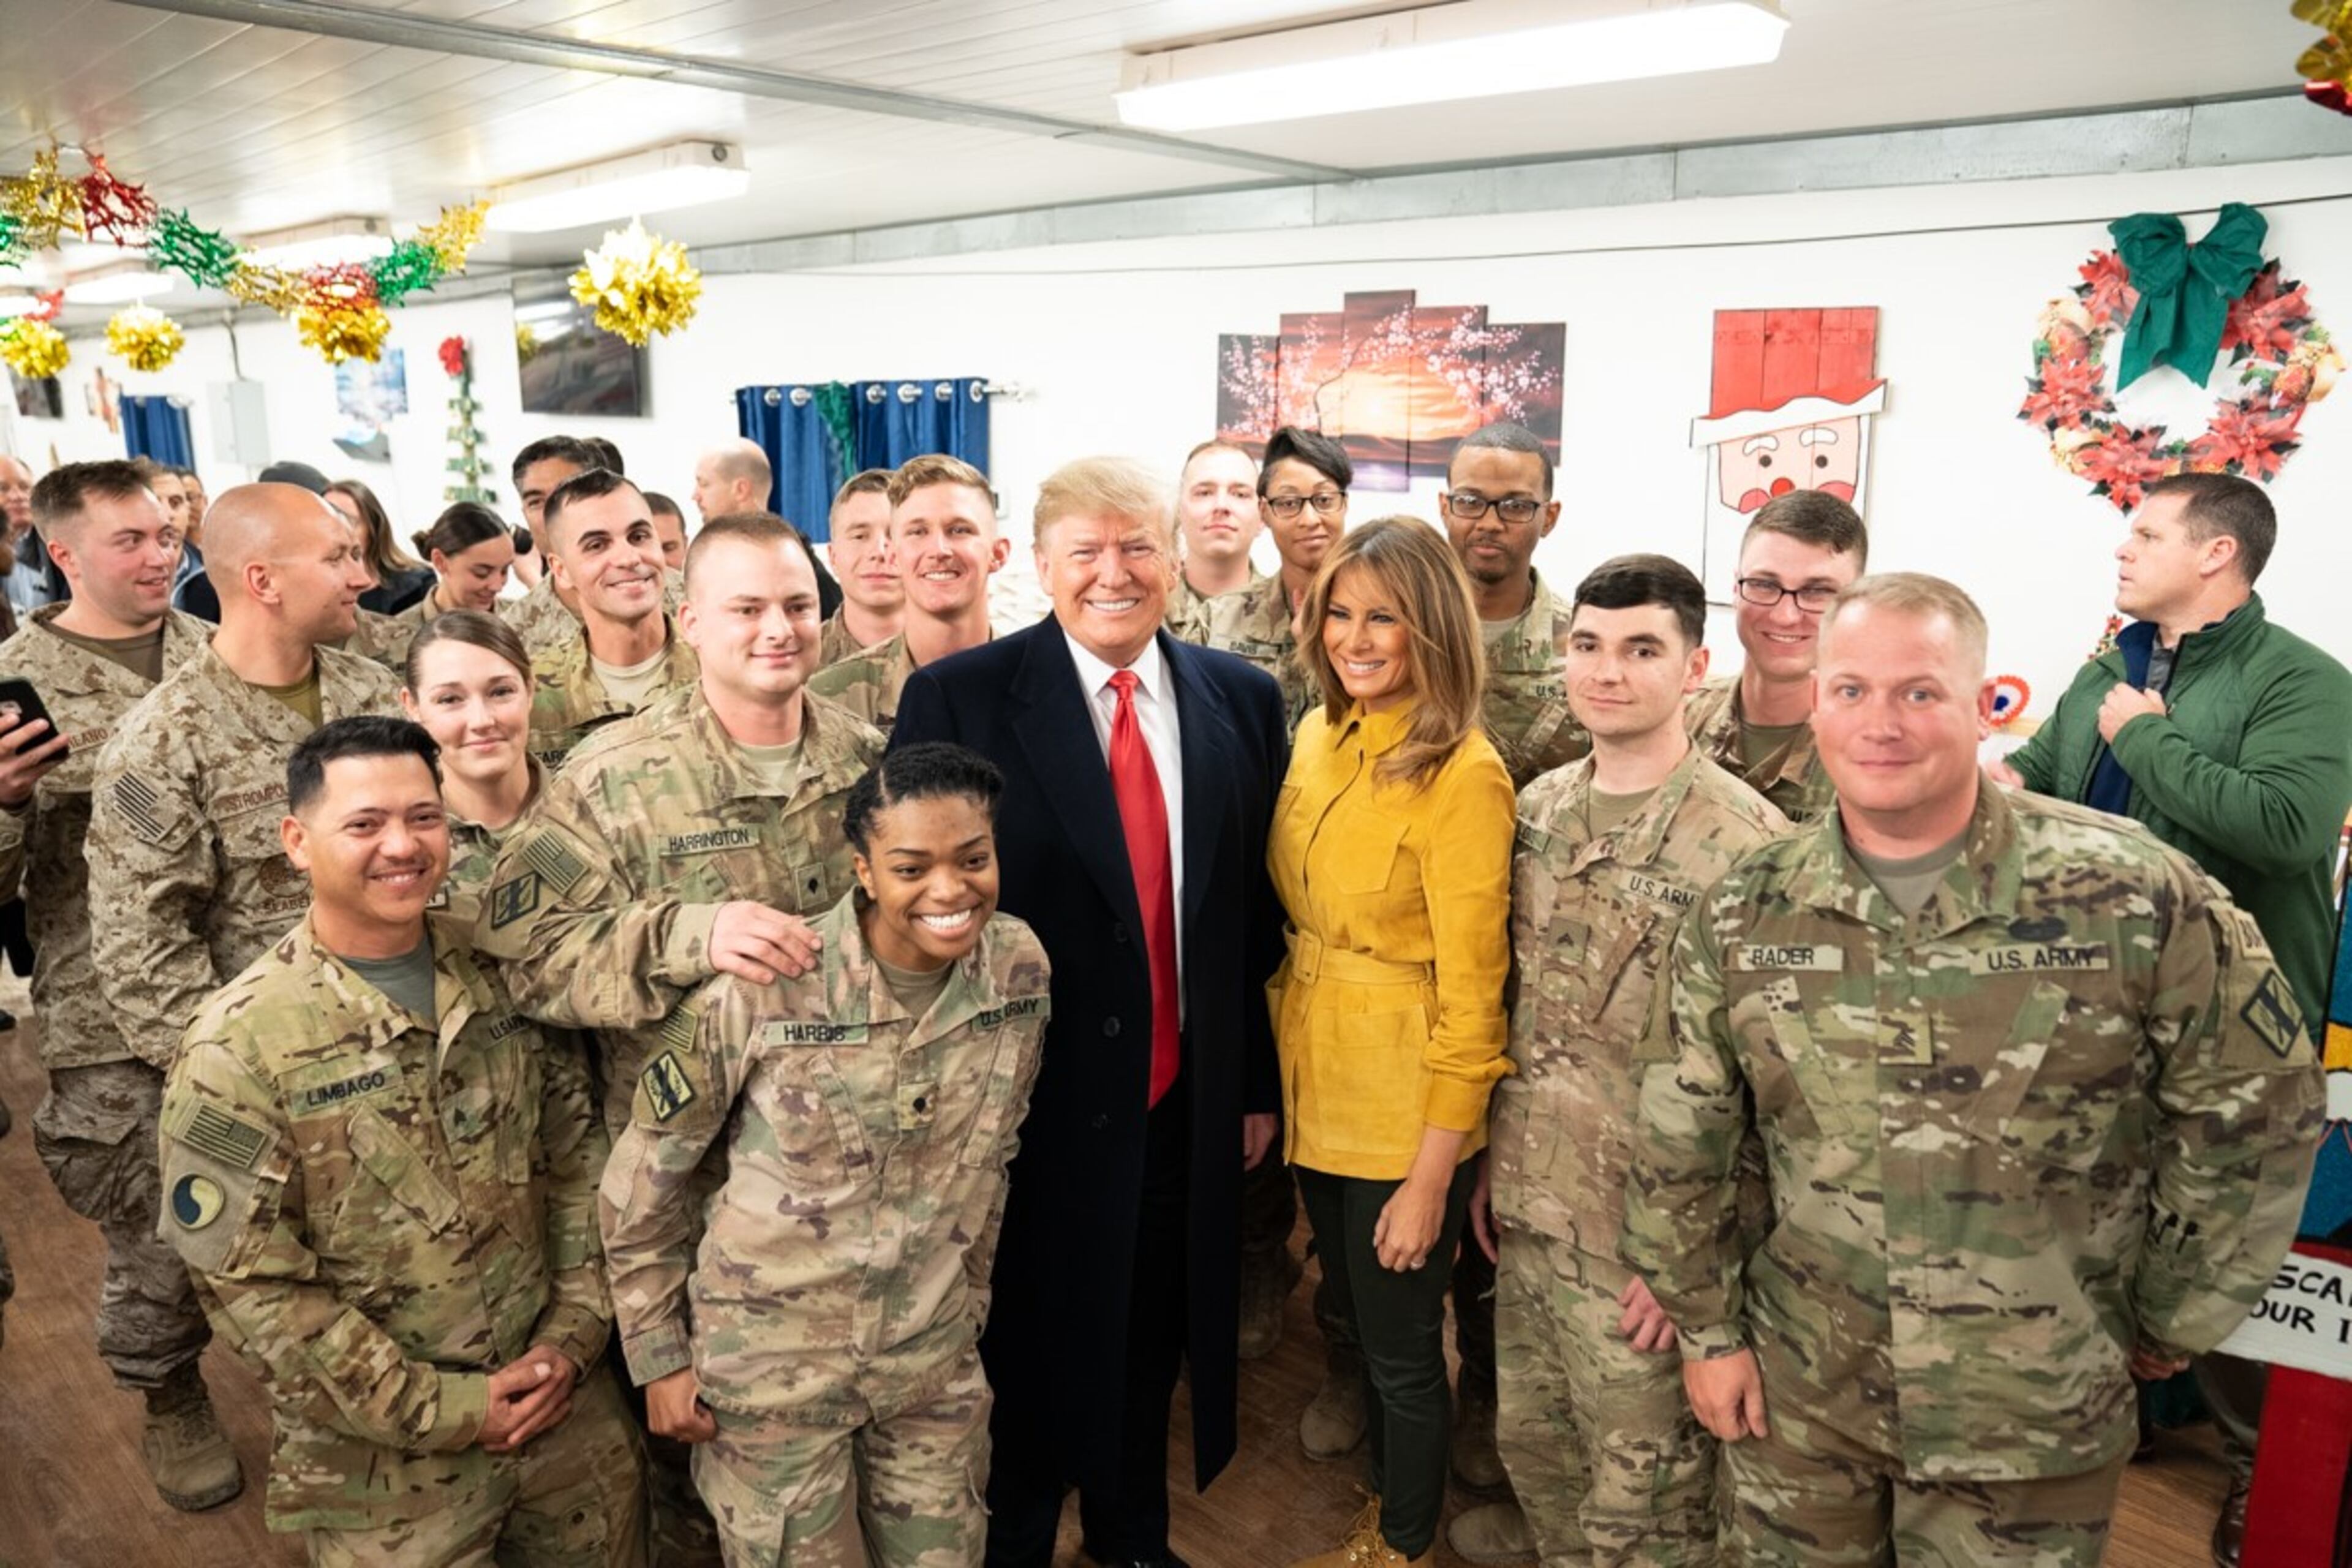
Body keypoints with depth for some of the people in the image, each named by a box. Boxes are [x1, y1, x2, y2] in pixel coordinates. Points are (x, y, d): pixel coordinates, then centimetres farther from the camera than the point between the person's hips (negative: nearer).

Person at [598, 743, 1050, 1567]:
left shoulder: (1020, 969, -9)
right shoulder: (763, 988, -22)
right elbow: (645, 1176, -8)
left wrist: (972, 1306, 13)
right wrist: (658, 1356, -4)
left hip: (936, 1363, 4)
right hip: (770, 1365, -3)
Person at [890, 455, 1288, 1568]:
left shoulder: (1241, 700, 0)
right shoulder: (959, 699, -12)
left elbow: (1256, 908, 5)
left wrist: (1258, 1085, 7)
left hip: (1180, 1104, 4)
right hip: (1031, 1109, -3)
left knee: (1148, 1351, 23)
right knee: (1023, 1365, 17)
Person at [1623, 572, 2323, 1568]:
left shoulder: (2133, 896, -14)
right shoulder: (1742, 917, -6)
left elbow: (2258, 1105, -3)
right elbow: (1677, 1147, 3)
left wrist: (2175, 1316, 3)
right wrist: (1707, 1329, 5)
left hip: (2034, 1427, -2)